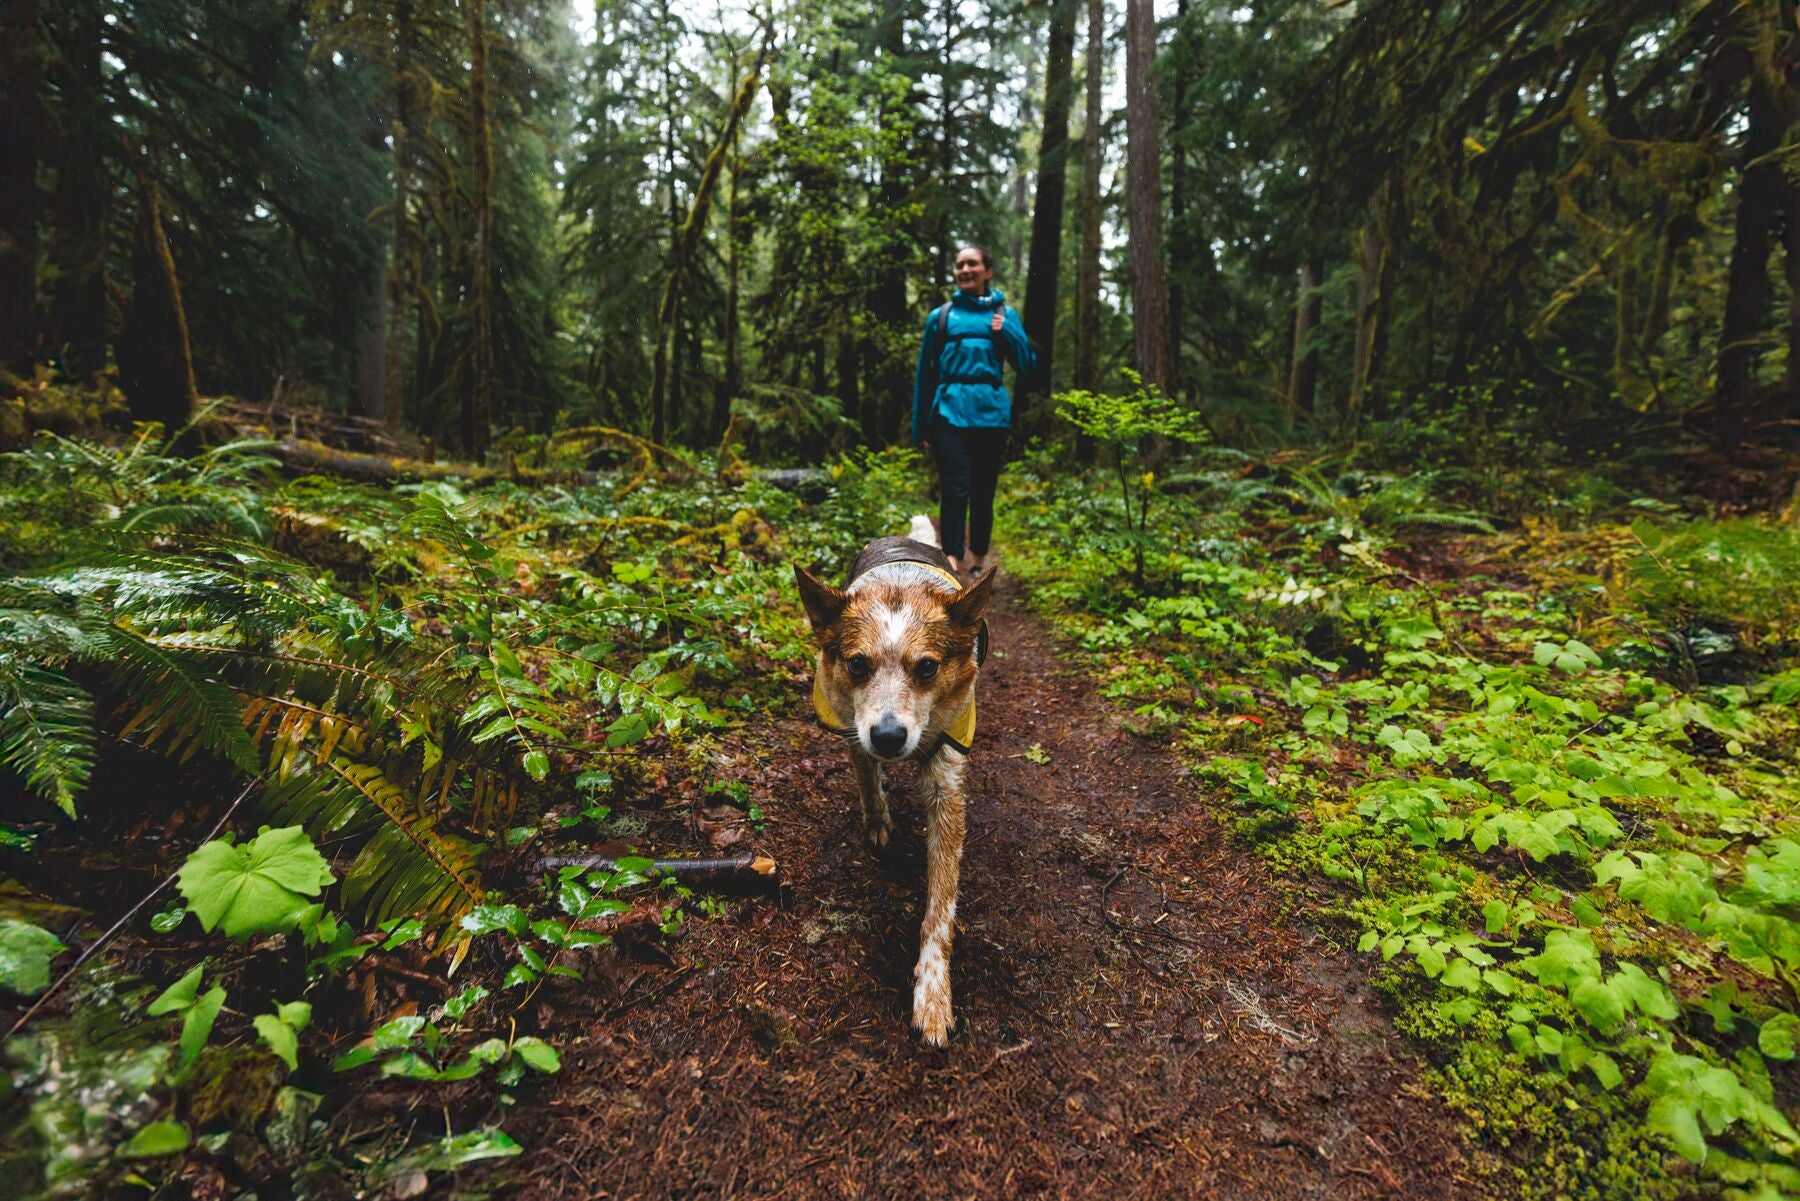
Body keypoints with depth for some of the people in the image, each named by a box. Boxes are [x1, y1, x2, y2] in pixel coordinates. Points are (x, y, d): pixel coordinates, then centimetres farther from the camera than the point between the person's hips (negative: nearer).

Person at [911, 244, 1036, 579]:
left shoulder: (1004, 314, 14)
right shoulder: (940, 316, 10)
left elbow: (1025, 365, 9)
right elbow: (924, 374, 12)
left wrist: (1007, 333, -7)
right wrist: (920, 428, 10)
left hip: (991, 413, 2)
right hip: (950, 411, -2)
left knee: (984, 492, 7)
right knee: (955, 490, -14)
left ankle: (978, 564, 20)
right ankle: (952, 564, -21)